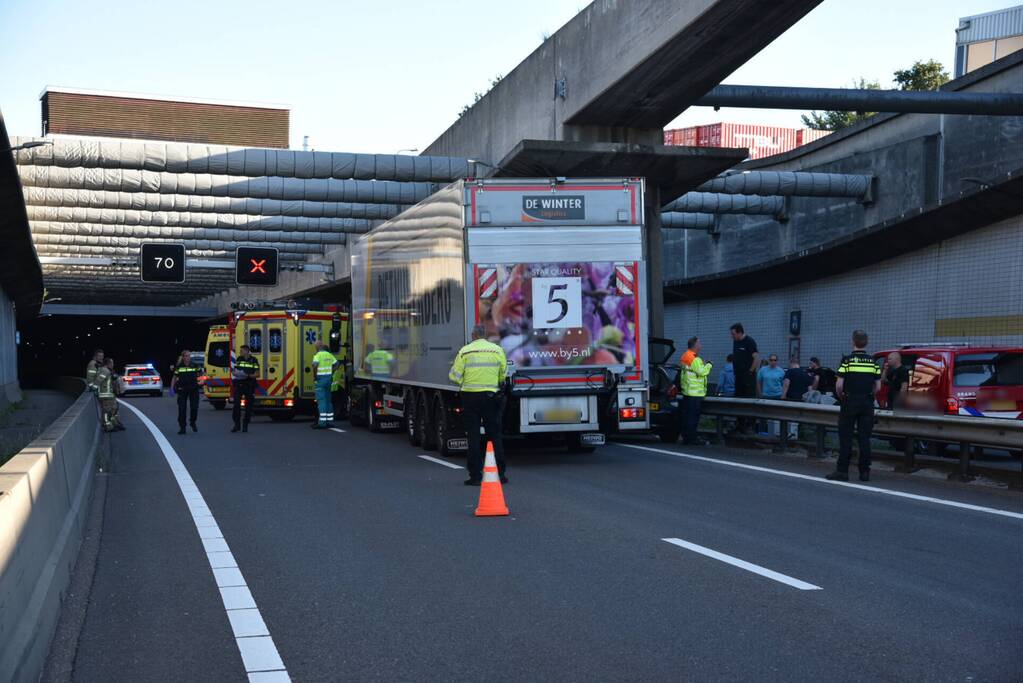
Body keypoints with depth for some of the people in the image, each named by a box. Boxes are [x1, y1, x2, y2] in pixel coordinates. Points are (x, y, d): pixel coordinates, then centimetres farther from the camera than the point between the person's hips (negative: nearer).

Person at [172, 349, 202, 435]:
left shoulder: (195, 366, 2)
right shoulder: (178, 367, 2)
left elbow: (201, 374, 14)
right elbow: (174, 378, 6)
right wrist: (172, 388, -1)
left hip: (193, 389, 0)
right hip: (182, 389, 0)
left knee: (194, 407, 2)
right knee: (181, 409, -2)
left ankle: (193, 422, 28)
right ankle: (182, 427, 5)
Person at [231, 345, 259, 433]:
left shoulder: (253, 360, -1)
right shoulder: (238, 359, 8)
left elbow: (257, 374, -2)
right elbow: (234, 370, 14)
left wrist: (248, 375, -18)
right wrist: (234, 373, -10)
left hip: (249, 385, -2)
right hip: (238, 385, 2)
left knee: (248, 406, 3)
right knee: (236, 404, -6)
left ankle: (245, 425, 15)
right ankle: (237, 424, 5)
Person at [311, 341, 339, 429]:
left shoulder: (318, 355, -12)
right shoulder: (329, 355, 11)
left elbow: (315, 365, -26)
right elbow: (336, 363, 18)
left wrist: (315, 375, -13)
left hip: (320, 379, -7)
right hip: (329, 378, 7)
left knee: (321, 400, -7)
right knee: (328, 400, 14)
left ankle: (322, 422, -10)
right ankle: (330, 421, 17)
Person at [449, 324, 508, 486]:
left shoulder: (465, 351, -4)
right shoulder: (497, 350, 0)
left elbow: (455, 375, -5)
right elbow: (504, 375, 3)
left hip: (470, 396, -1)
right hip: (491, 396, 1)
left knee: (473, 437, 4)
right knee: (495, 435, 9)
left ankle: (475, 475, 3)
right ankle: (500, 473, 9)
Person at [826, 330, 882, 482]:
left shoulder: (847, 360, -7)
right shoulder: (873, 362, 4)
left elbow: (839, 385, -11)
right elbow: (878, 387, 4)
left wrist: (841, 397, 7)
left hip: (849, 403, -3)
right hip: (867, 404, 3)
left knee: (845, 437, 1)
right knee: (864, 438, 6)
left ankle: (842, 471, 0)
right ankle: (864, 472, 7)